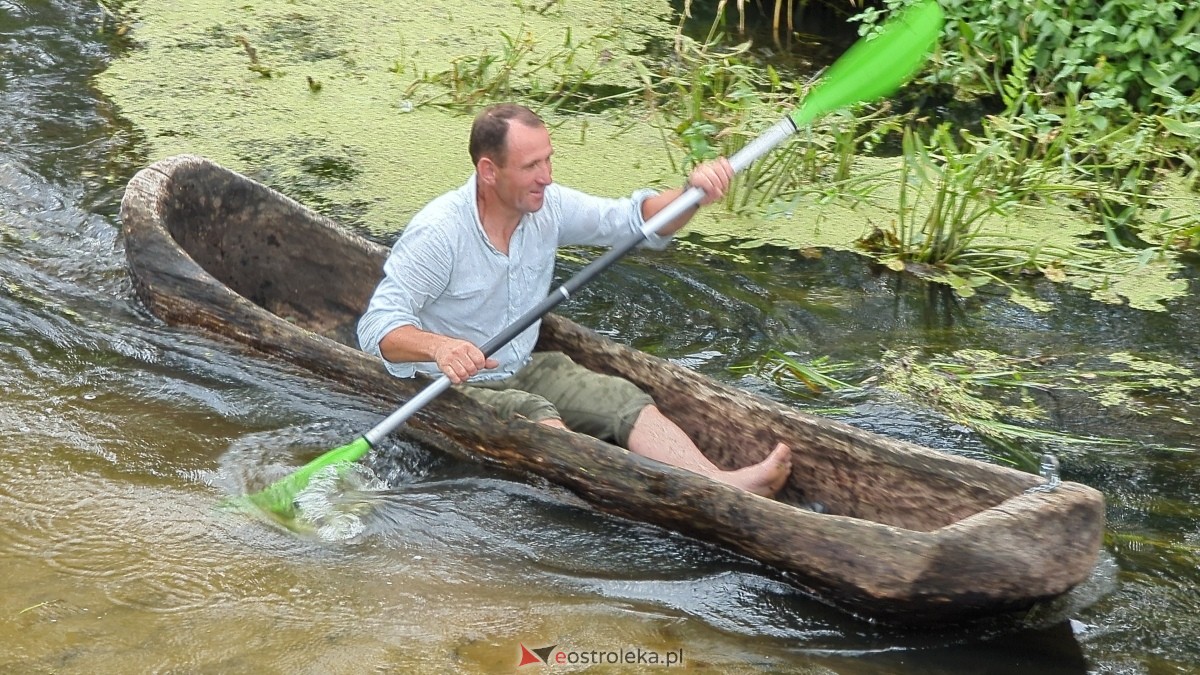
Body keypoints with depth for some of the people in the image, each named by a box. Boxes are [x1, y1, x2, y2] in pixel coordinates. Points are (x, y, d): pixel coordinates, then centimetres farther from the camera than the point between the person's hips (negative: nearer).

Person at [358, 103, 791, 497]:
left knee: (625, 400, -18)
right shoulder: (438, 232, -21)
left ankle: (720, 485, -37)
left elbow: (636, 221, 4)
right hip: (456, 386, -6)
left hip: (524, 372, 7)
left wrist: (692, 194, -17)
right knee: (535, 416, -35)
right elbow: (377, 327, -25)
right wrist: (439, 346, -45)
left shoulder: (548, 208, -2)